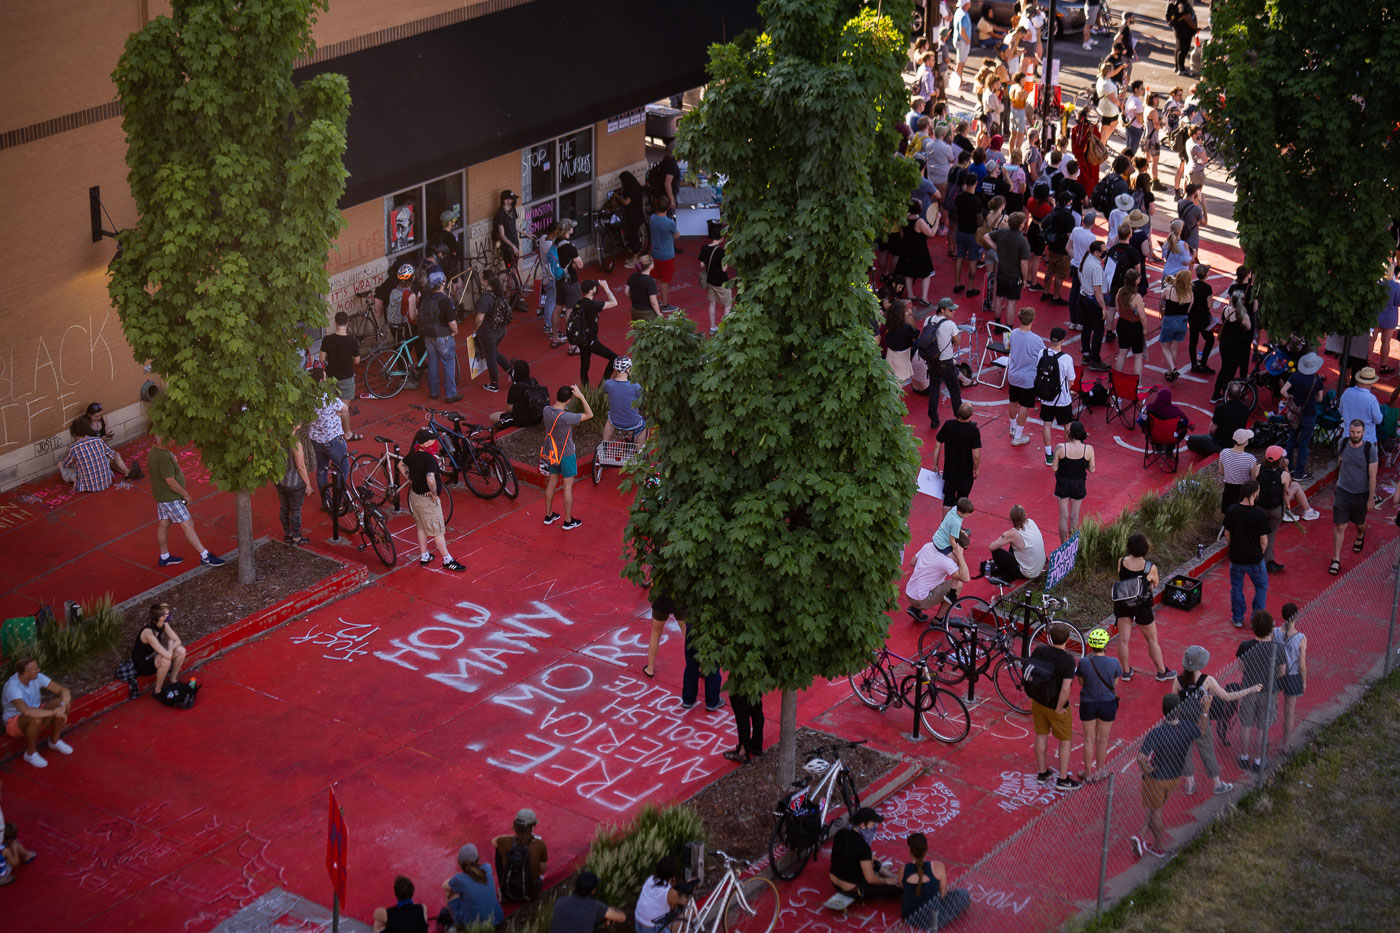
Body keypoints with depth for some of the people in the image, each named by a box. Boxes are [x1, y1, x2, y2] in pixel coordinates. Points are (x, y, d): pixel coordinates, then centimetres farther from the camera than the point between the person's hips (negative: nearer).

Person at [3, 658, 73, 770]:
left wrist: (62, 707, -33)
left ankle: (55, 740, 6)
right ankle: (30, 753, -14)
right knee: (35, 719, -40)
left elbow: (64, 690, -12)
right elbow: (26, 711, -47)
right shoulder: (12, 687, -33)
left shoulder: (37, 677, -15)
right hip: (14, 722, -6)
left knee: (66, 702, -15)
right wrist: (54, 712, -42)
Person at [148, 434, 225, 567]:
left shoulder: (153, 452, 3)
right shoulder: (164, 457, -29)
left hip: (161, 496, 10)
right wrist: (185, 494, -12)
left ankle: (164, 557, 29)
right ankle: (205, 556, -1)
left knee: (164, 525, 18)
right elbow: (171, 482, -26)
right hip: (171, 498, -10)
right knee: (188, 526, -5)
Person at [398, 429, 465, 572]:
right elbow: (430, 479, -42)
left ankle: (424, 556, 35)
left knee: (421, 527, 23)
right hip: (427, 499, -8)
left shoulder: (413, 453, -3)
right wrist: (434, 494, -24)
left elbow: (401, 465, 14)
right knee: (438, 531, 5)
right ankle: (447, 560, 16)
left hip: (414, 494, 8)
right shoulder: (429, 459, -30)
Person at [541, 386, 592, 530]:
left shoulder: (547, 410, -13)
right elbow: (589, 415, -23)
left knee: (551, 483, 20)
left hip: (552, 453, 6)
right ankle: (568, 521, 16)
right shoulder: (566, 417, -32)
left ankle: (548, 515, 33)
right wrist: (581, 396, -27)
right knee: (568, 486, 6)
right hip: (566, 455, -6)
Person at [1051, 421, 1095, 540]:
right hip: (1079, 485, 1)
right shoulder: (1088, 449, -18)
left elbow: (1054, 468, -14)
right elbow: (1092, 469, -8)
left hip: (1063, 484, -1)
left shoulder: (1060, 448, -22)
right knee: (1074, 516, 18)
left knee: (1063, 516, 12)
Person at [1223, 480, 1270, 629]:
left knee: (1236, 587, 20)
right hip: (1254, 558, -3)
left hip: (1236, 557, 3)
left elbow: (1227, 535, 0)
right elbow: (1263, 541, -14)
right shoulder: (1259, 514, -20)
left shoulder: (1232, 511, -10)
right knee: (1261, 586, 18)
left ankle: (1237, 619, 27)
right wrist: (1259, 554, 6)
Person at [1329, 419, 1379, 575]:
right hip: (1342, 491, 1)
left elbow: (1372, 476, -12)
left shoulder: (1369, 449, -18)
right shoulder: (1343, 443, -8)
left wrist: (1371, 499, -11)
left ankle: (1360, 536, 57)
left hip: (1361, 493, -1)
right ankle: (1336, 560, 3)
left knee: (1360, 523, 21)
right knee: (1339, 526, -4)